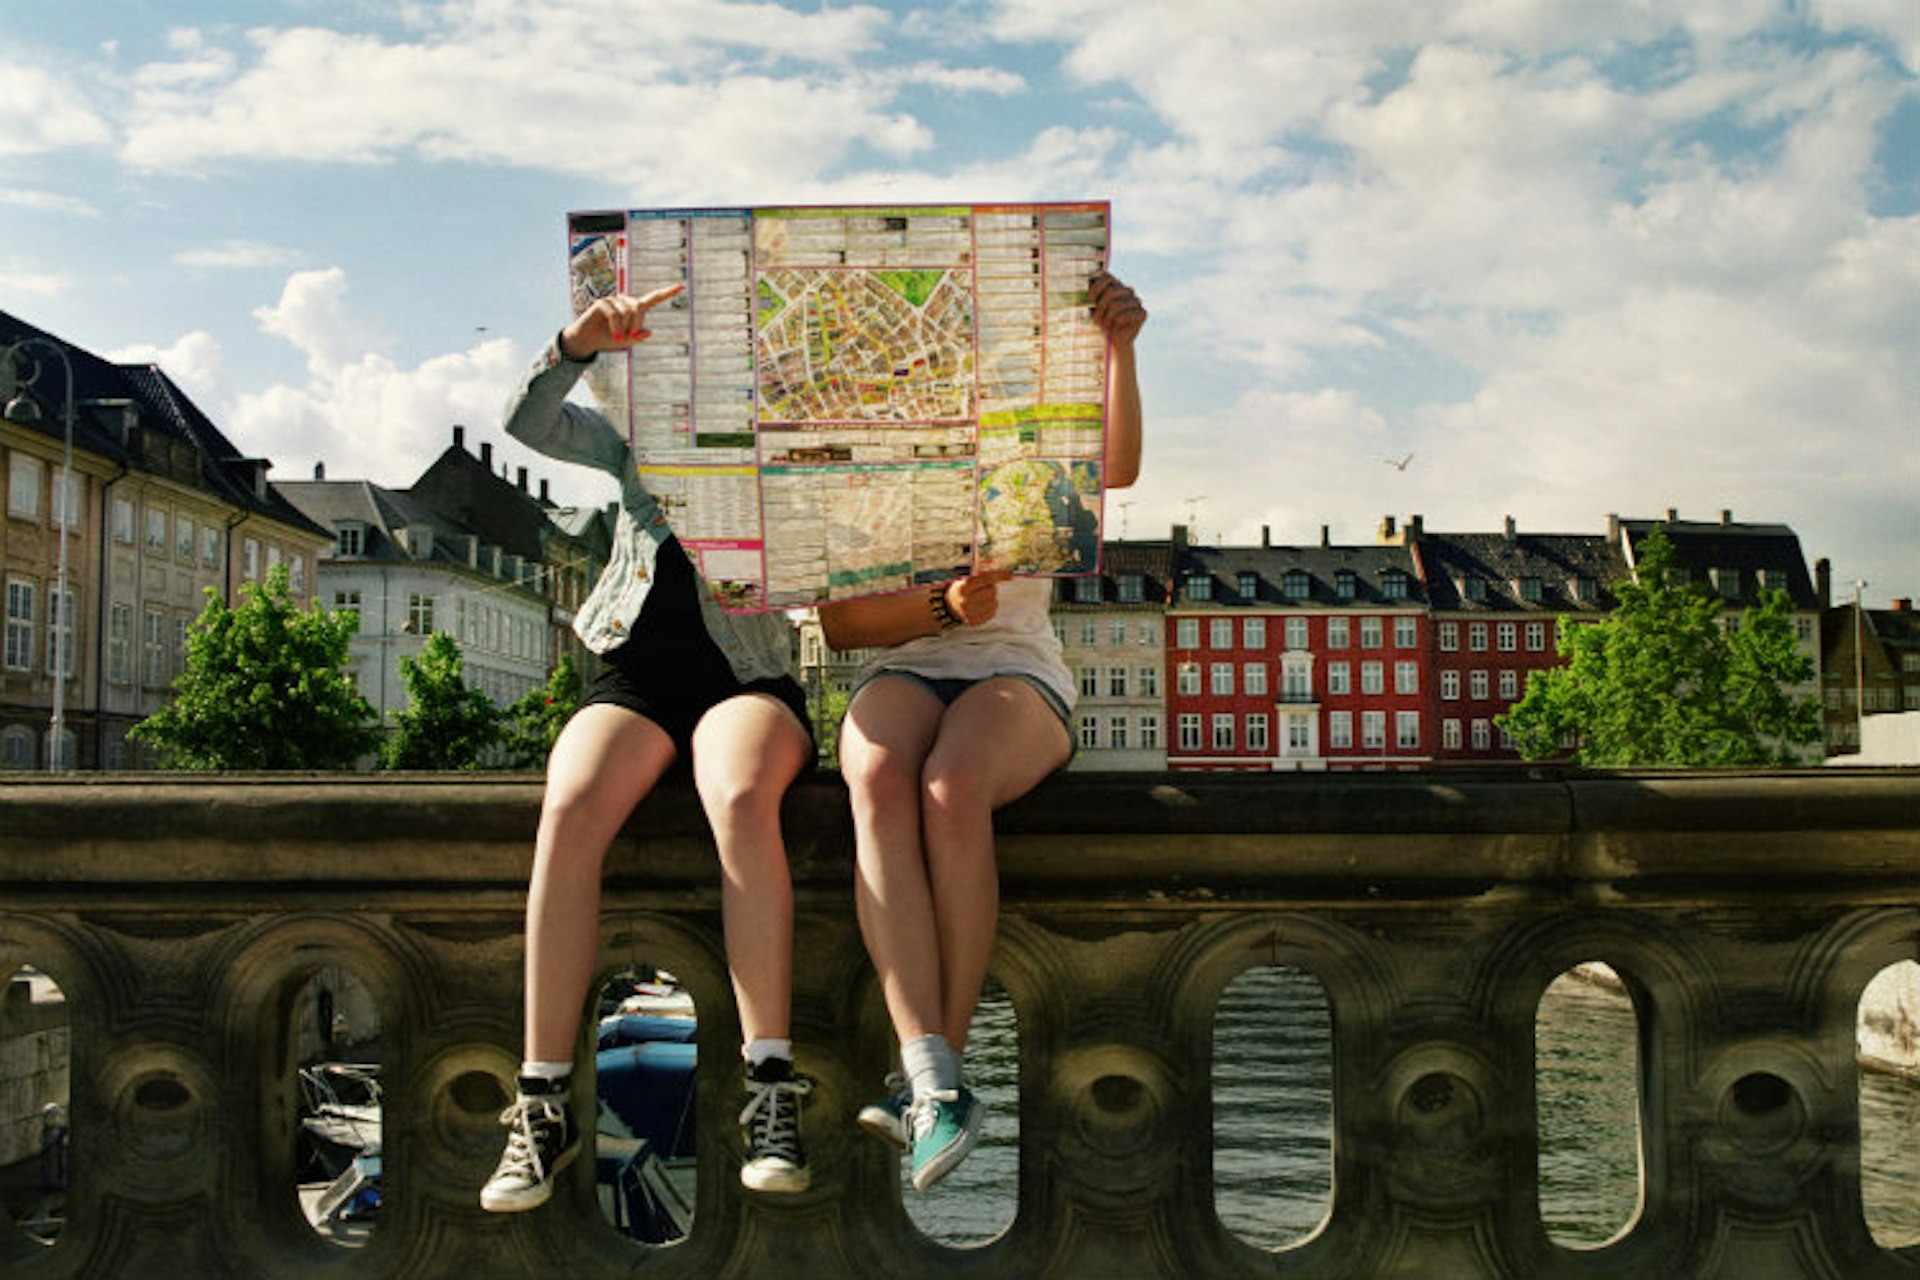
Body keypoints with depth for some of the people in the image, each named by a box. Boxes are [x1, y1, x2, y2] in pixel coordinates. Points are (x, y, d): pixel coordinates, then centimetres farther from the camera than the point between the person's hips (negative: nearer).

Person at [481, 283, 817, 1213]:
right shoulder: (635, 438, 21)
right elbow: (526, 424, 5)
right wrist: (578, 346, -13)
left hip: (746, 674, -1)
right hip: (635, 673, 2)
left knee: (741, 799, -37)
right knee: (570, 808, -31)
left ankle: (771, 1092, -35)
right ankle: (545, 1104, -28)